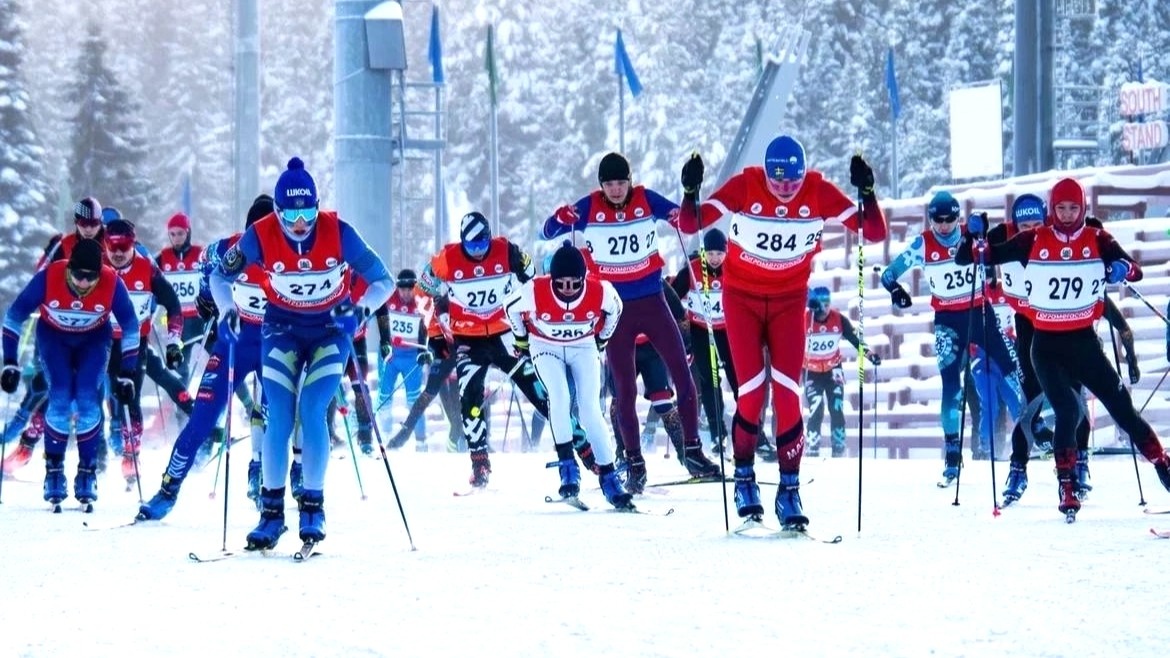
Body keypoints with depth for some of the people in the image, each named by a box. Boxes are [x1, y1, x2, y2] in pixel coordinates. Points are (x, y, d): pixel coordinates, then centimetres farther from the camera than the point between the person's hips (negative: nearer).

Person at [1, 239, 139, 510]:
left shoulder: (112, 283, -29)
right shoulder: (48, 277, -31)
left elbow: (130, 326, -13)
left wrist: (126, 373, -13)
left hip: (94, 340, 0)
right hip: (54, 337, 0)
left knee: (87, 400, -17)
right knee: (60, 399, -19)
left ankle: (87, 473, -4)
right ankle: (54, 471, -7)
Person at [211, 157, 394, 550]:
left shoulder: (338, 233, -21)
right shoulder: (260, 236, -18)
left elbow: (382, 281, -12)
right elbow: (221, 276, 1)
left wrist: (361, 310, -29)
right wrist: (228, 310, -16)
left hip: (330, 328, -1)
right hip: (283, 328, 1)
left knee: (312, 413, -17)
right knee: (279, 418, -10)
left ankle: (313, 506, -5)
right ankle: (272, 510, 0)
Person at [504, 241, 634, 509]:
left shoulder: (600, 291, -26)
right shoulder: (535, 291, -29)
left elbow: (615, 309, -1)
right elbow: (510, 308, -7)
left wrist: (601, 340, 8)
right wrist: (522, 340, 5)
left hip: (583, 348, 1)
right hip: (546, 348, -1)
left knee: (590, 409, -9)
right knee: (559, 396, -25)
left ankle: (608, 476, -3)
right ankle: (567, 464, -17)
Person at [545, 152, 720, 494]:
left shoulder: (646, 199, -5)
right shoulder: (588, 208, -8)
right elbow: (548, 232, -11)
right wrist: (561, 219, -35)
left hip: (652, 302, 1)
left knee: (681, 372, -2)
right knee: (624, 389, 3)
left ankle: (692, 450, 7)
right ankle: (634, 463, 10)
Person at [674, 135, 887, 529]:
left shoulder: (819, 192, -14)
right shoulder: (745, 186, -18)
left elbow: (874, 234, -15)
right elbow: (690, 225, -18)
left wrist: (866, 193, -31)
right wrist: (691, 191, -37)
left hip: (789, 301, 1)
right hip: (741, 297, -1)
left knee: (787, 394, -8)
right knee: (752, 391, -10)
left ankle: (789, 490, 0)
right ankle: (744, 478, 12)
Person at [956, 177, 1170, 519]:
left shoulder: (1097, 240, -1)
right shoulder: (1033, 241, -3)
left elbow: (1135, 271, -5)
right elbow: (987, 256, -1)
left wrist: (1122, 269, -28)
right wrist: (976, 236, -22)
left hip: (1083, 340, 1)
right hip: (1046, 345, -1)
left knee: (1122, 407, 5)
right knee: (1068, 411, -17)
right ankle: (1067, 487, -11)